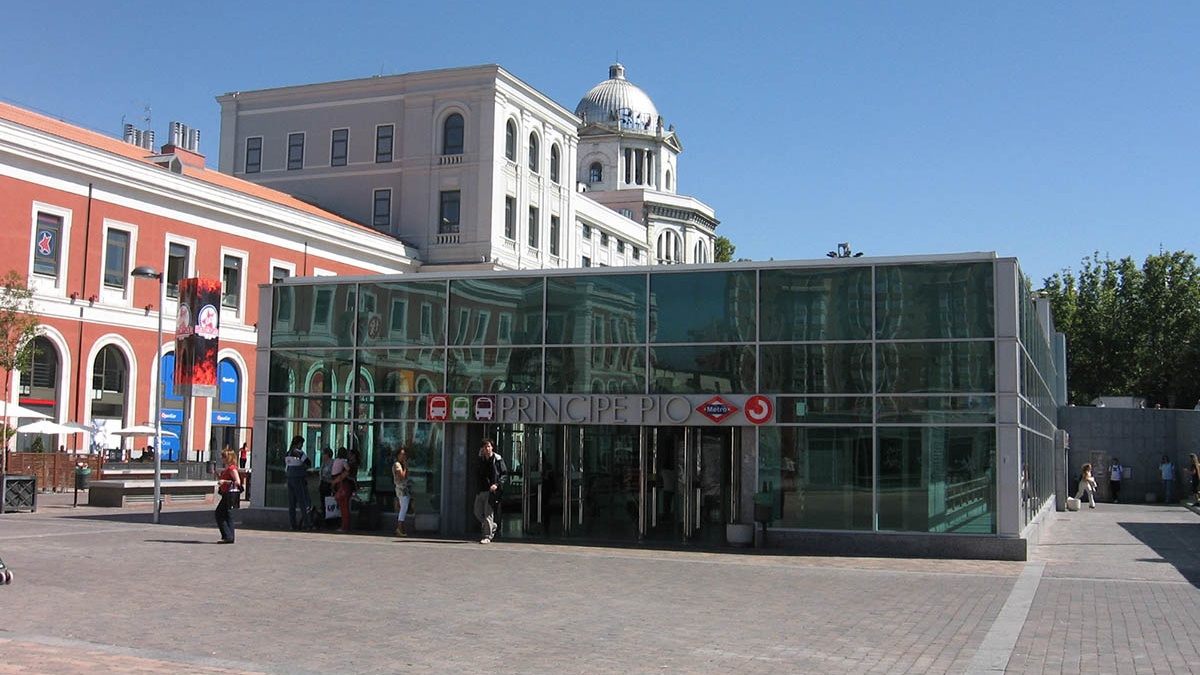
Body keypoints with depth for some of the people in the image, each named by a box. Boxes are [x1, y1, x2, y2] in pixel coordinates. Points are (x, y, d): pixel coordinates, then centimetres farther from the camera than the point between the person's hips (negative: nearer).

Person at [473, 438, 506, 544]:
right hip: (481, 490, 7)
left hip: (491, 491, -6)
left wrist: (497, 484, -19)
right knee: (478, 512, 10)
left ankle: (488, 537, -3)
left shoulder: (497, 459, -4)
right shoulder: (481, 459, 12)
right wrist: (479, 456, 10)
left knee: (488, 513, -8)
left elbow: (504, 475, -3)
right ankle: (492, 526, 31)